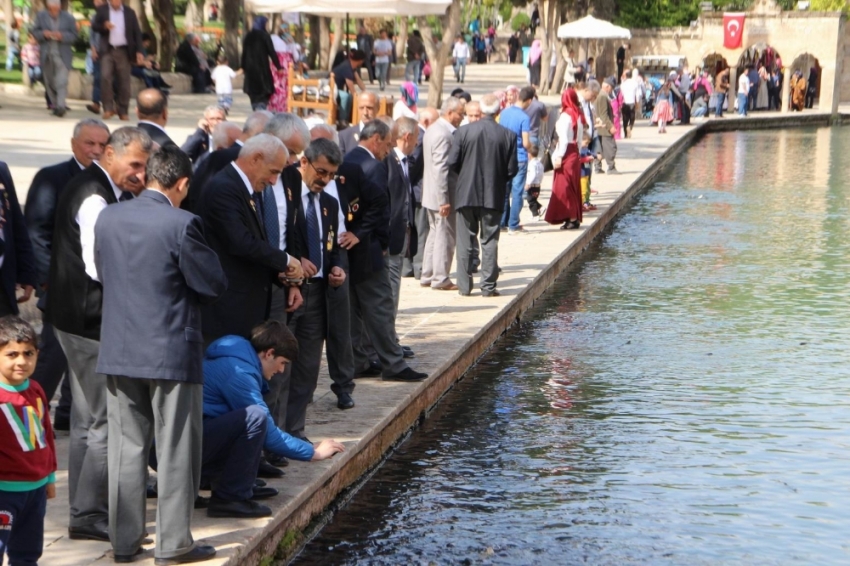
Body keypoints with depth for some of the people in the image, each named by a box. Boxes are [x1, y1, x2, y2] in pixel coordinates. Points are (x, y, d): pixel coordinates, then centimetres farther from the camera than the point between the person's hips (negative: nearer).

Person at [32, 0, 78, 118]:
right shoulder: (41, 16, 5)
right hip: (46, 54, 3)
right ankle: (55, 105, 21)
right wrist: (44, 34, -15)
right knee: (49, 82, 9)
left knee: (61, 81, -16)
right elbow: (35, 32, 6)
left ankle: (61, 106, -22)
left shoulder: (68, 18, -2)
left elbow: (73, 35, -2)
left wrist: (62, 35, -20)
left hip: (62, 55, -3)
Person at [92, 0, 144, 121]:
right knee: (105, 77, -16)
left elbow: (137, 32, 7)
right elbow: (94, 27, 5)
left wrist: (139, 51, -1)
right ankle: (108, 108, -8)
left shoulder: (129, 12, 6)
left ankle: (123, 111, 10)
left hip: (124, 51, 1)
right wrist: (104, 26, -17)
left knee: (124, 81, 1)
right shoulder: (102, 10, 5)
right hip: (107, 50, -1)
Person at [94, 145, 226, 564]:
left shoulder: (107, 218, 1)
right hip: (171, 352, -5)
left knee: (126, 448, 12)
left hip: (119, 352, 5)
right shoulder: (181, 224, -16)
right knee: (176, 450, 5)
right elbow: (214, 285, -10)